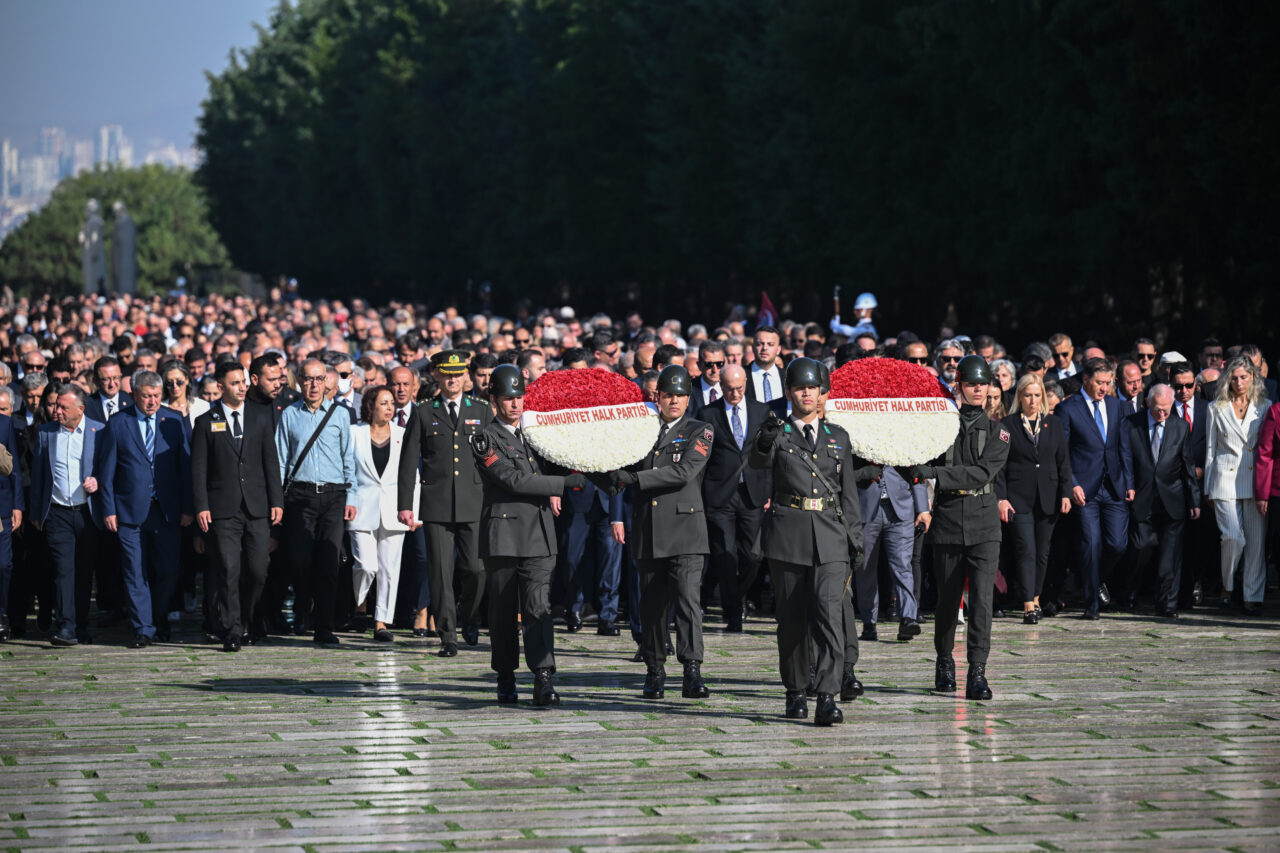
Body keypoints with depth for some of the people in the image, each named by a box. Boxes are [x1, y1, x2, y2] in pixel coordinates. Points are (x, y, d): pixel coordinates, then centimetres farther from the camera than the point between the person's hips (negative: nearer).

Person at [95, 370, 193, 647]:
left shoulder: (174, 421, 6)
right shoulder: (117, 424, 2)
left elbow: (185, 466, 6)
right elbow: (106, 471, 3)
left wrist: (187, 508, 1)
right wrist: (108, 510, -3)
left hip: (166, 510, 1)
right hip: (130, 510, -1)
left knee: (168, 572, 2)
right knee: (135, 573, 0)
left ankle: (160, 624, 21)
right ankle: (143, 629, 7)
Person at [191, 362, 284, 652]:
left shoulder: (261, 417, 10)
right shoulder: (206, 422, 4)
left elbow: (271, 461, 9)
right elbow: (198, 468, 2)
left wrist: (277, 501, 2)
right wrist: (201, 506, -7)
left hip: (258, 508, 2)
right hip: (223, 510, -2)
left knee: (257, 572, 0)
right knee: (228, 572, -5)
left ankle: (246, 624, 20)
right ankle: (231, 631, 1)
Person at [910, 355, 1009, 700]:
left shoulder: (997, 432, 5)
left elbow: (983, 472, -11)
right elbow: (919, 468, 8)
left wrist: (937, 473, -19)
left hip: (984, 523, -1)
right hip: (948, 520, 1)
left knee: (982, 597, -12)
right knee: (948, 598, 9)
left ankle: (977, 672, -14)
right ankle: (944, 663, 27)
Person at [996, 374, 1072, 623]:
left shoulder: (1054, 425, 11)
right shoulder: (1008, 425, 1)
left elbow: (1063, 462, 12)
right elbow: (999, 465, -1)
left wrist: (1065, 494, 3)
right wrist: (1001, 498, -9)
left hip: (1047, 499, 3)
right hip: (1018, 498, -3)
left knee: (1042, 552, 8)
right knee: (1026, 550, -11)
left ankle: (1036, 597, 22)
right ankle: (1028, 606, -16)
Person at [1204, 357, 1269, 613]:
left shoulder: (1264, 407, 9)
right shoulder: (1216, 409, 9)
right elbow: (1210, 450, 11)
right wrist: (1208, 488, 9)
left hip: (1256, 479, 1)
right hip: (1225, 479, -1)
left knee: (1256, 540, -2)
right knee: (1233, 537, -12)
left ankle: (1253, 595, 6)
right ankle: (1227, 585, 11)